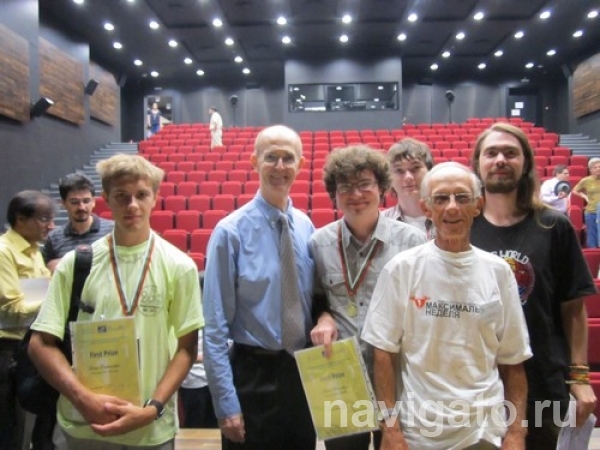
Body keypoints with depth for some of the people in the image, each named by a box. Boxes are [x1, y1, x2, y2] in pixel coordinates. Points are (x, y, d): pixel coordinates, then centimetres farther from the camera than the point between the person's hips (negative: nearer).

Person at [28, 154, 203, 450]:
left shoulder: (178, 266, -6)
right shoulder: (75, 263, -3)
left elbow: (186, 347, -4)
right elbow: (41, 344, -2)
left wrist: (152, 408, -13)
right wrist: (84, 398, -13)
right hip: (83, 424, 1)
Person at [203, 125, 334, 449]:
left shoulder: (307, 227, -1)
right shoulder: (231, 231, -15)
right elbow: (215, 325, -13)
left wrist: (325, 315, -11)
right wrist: (226, 402, -13)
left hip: (304, 371, 5)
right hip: (253, 374, -5)